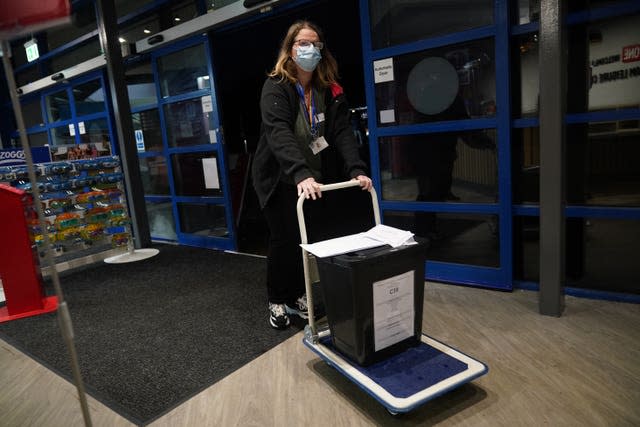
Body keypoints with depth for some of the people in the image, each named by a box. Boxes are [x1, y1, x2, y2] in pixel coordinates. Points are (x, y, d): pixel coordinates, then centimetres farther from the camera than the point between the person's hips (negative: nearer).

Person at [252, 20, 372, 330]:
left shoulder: (330, 90, 4)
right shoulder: (275, 87, -11)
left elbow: (342, 131, -6)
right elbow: (279, 133, -27)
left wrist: (356, 170, -23)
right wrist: (301, 174, -42)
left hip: (316, 179, 4)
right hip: (281, 181, -4)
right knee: (283, 241, 4)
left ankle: (299, 296, 28)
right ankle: (277, 301, 23)